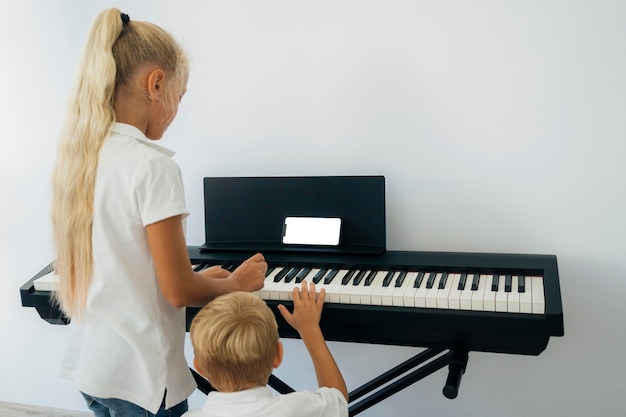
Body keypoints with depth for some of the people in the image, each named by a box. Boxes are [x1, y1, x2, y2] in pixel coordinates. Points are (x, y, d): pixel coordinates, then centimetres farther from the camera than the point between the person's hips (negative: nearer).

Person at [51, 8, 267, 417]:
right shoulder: (153, 165, -22)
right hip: (141, 379, -7)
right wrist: (235, 283, -1)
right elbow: (178, 292, -19)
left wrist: (198, 276, 15)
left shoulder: (78, 157, 2)